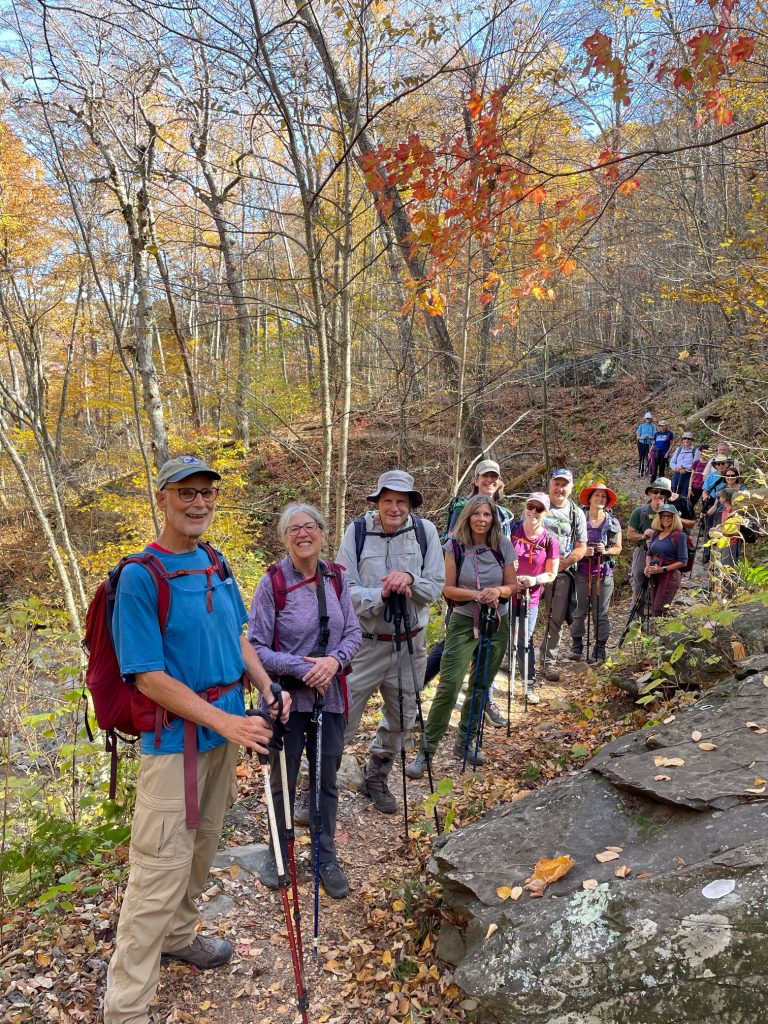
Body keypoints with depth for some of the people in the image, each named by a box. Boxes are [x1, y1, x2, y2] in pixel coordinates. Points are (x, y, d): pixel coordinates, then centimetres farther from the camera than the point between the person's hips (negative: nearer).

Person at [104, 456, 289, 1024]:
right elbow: (149, 678, -20)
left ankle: (178, 936, 46)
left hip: (226, 729, 8)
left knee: (202, 848, 23)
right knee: (161, 871, -1)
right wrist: (226, 722, -21)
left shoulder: (216, 565, 4)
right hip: (175, 737, -7)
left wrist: (267, 688, 1)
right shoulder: (139, 577, -18)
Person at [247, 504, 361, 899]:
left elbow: (353, 633, 2)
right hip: (287, 697, -3)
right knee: (283, 781, 15)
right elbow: (256, 647, -14)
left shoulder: (336, 578, -3)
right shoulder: (272, 582, -14)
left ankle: (326, 858, 35)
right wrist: (302, 668, -22)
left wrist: (334, 660, -17)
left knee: (326, 781, 16)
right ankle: (277, 854, 37)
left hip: (331, 696, 3)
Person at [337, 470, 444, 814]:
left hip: (410, 643, 4)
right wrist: (382, 594, -28)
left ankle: (375, 779, 42)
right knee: (341, 722, -2)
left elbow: (436, 586, -4)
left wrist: (410, 579, -24)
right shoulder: (357, 531, -11)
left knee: (401, 721, 19)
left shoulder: (425, 531, -5)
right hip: (365, 642, -3)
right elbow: (345, 589, -12)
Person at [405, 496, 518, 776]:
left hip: (497, 623, 4)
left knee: (481, 686, 12)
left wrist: (498, 591, -18)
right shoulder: (454, 546, -9)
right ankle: (425, 752, -3)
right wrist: (477, 595, -23)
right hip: (464, 622, -3)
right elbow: (448, 588, -9)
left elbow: (512, 585, 3)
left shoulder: (503, 546, -2)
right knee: (449, 686, -11)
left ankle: (465, 743, 29)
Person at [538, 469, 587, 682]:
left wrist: (561, 564, -8)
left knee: (556, 619, 2)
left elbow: (581, 548, 6)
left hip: (562, 572, 2)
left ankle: (548, 662, 12)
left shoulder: (576, 513, 7)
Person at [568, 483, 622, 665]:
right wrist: (583, 551, -16)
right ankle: (576, 646, 11)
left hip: (604, 572, 1)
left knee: (601, 613, 3)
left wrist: (606, 551, -11)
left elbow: (618, 548, 9)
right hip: (582, 571, -1)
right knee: (579, 610, 1)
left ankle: (599, 649, 10)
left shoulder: (613, 522, 7)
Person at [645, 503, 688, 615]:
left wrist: (662, 569, -18)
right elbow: (649, 554, 22)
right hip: (654, 577, 7)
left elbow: (683, 562, -12)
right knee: (654, 610, 10)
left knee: (658, 612, -12)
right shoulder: (655, 534, 10)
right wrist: (647, 566, 2)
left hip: (670, 576, -7)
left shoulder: (679, 535, -9)